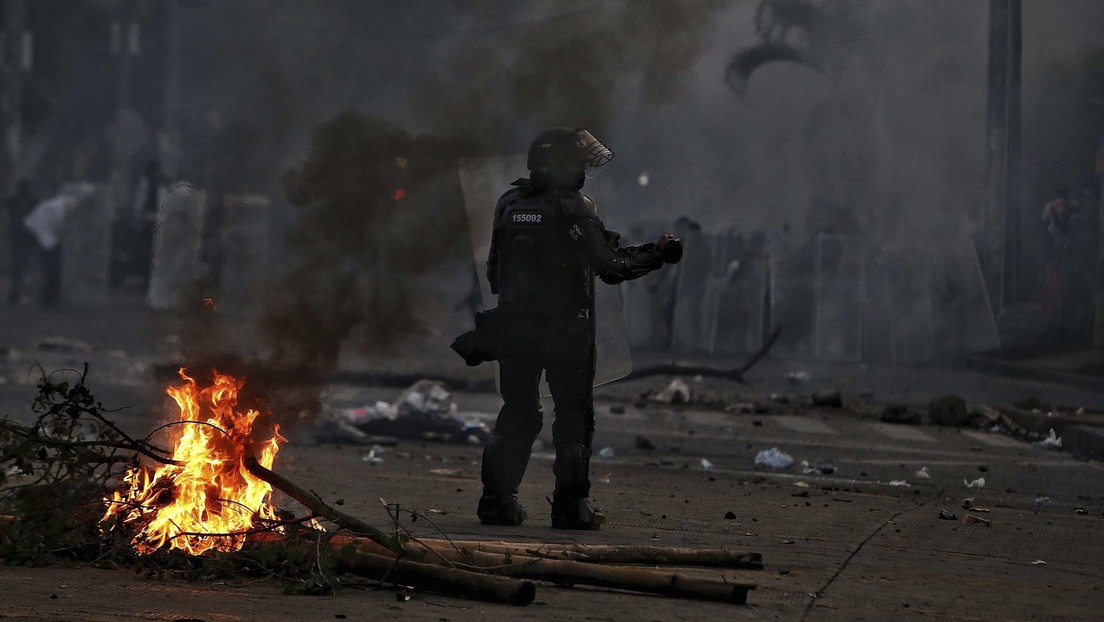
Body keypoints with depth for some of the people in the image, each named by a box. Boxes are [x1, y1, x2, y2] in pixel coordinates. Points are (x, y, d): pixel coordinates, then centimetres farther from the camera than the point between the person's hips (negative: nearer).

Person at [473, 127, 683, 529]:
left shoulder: (509, 205, 5)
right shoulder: (574, 208, -12)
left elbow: (494, 271, 11)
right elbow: (611, 266, -11)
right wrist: (658, 254, 2)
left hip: (514, 326, 5)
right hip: (567, 328, -5)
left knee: (517, 413, 12)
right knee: (573, 415, 4)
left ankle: (497, 500, 8)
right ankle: (571, 506, 2)